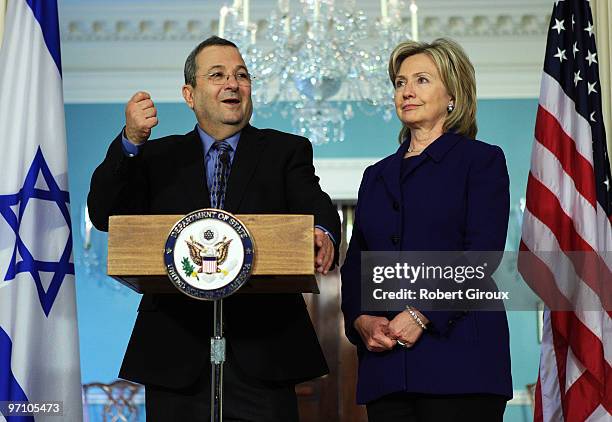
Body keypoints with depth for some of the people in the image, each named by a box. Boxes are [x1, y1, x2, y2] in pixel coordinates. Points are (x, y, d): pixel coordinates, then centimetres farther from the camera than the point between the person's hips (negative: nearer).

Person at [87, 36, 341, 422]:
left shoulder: (287, 151, 12)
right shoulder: (158, 156, 14)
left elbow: (316, 208, -5)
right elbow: (105, 215, 2)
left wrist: (323, 235, -30)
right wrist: (131, 141, -13)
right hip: (176, 355, 1)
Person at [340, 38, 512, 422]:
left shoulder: (481, 160, 4)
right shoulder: (377, 175, 20)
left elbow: (482, 254, -8)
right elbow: (355, 264, 16)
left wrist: (421, 315, -16)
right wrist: (360, 320, -3)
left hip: (458, 356, -4)